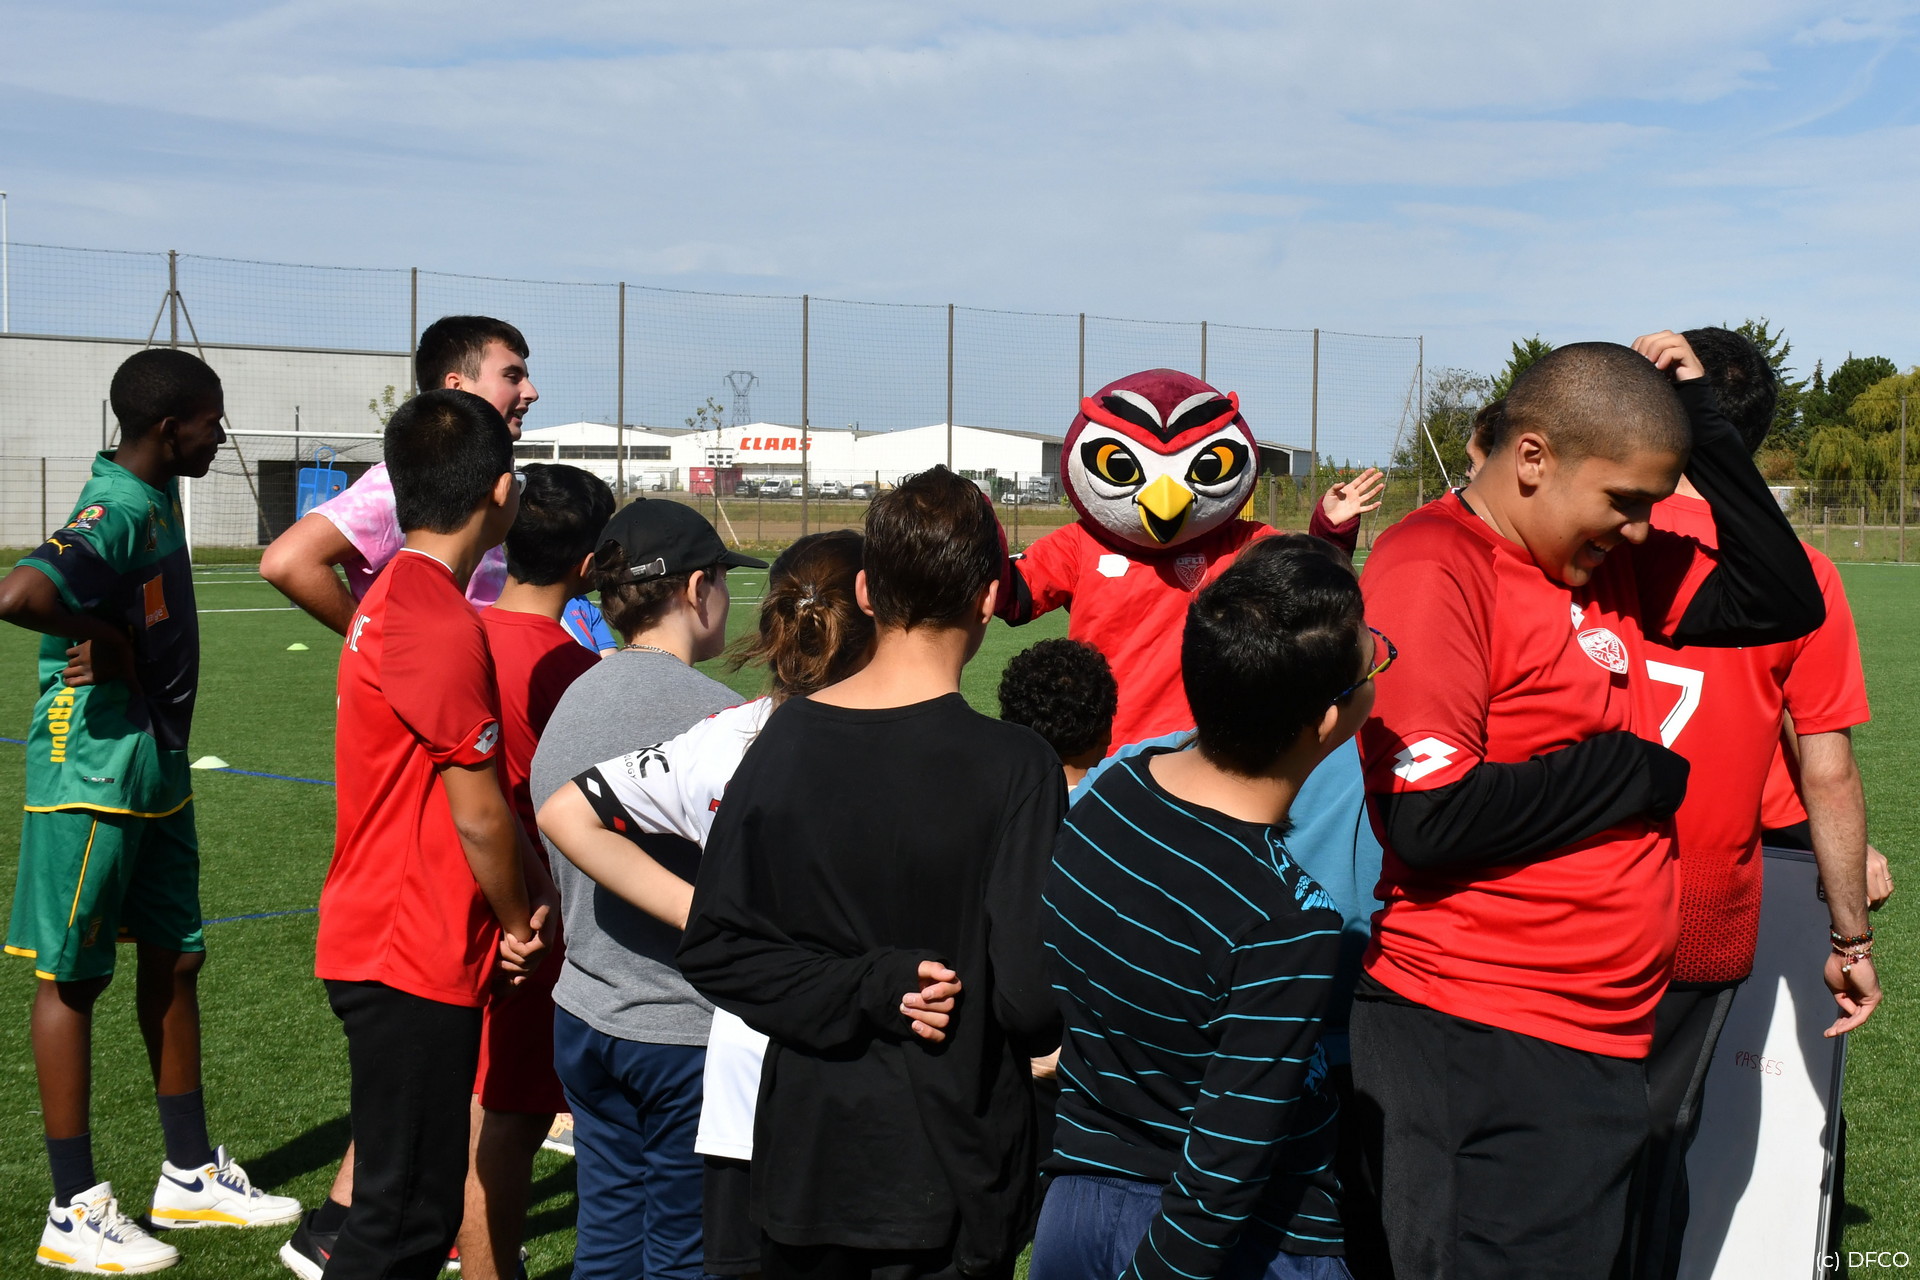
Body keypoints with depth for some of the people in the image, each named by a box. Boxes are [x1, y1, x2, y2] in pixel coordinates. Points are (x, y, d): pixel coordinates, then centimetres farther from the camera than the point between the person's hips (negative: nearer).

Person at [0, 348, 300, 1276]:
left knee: (175, 960, 15)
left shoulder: (158, 495, 9)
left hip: (157, 771, 9)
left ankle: (190, 1177, 27)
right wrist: (103, 636, -22)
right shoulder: (114, 513, -21)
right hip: (93, 778, -9)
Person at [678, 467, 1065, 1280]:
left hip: (804, 1149, 4)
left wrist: (872, 989, -7)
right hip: (949, 1176, -4)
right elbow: (1034, 1000, -19)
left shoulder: (783, 739, -4)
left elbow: (714, 951, -3)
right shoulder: (1013, 766, -17)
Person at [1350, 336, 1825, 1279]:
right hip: (1478, 1055, -9)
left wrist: (1697, 423, 5)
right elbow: (1431, 819, -24)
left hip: (1597, 1045, 9)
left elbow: (1784, 603, 14)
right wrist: (1633, 773, -12)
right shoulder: (1434, 569, -17)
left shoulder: (1609, 562, 9)